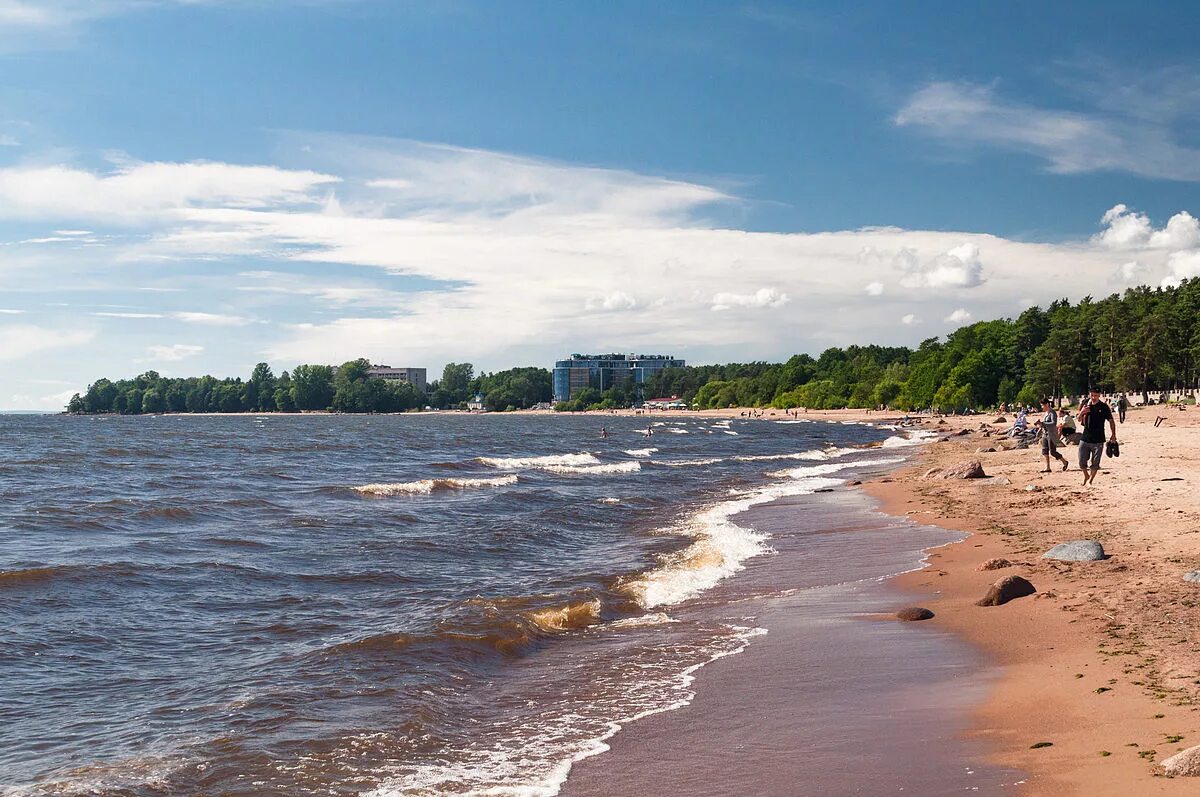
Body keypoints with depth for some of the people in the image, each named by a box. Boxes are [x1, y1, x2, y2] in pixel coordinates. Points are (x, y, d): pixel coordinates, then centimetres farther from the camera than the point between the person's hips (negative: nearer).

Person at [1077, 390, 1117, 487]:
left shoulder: (1104, 407, -4)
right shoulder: (1086, 405, 6)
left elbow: (1111, 421, 1)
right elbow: (1079, 420, 9)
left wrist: (1113, 435, -7)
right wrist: (1082, 412, -12)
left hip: (1098, 440, -3)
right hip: (1085, 438, 3)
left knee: (1095, 463, 1)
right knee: (1082, 462, 6)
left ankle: (1090, 481, 16)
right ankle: (1086, 476, 32)